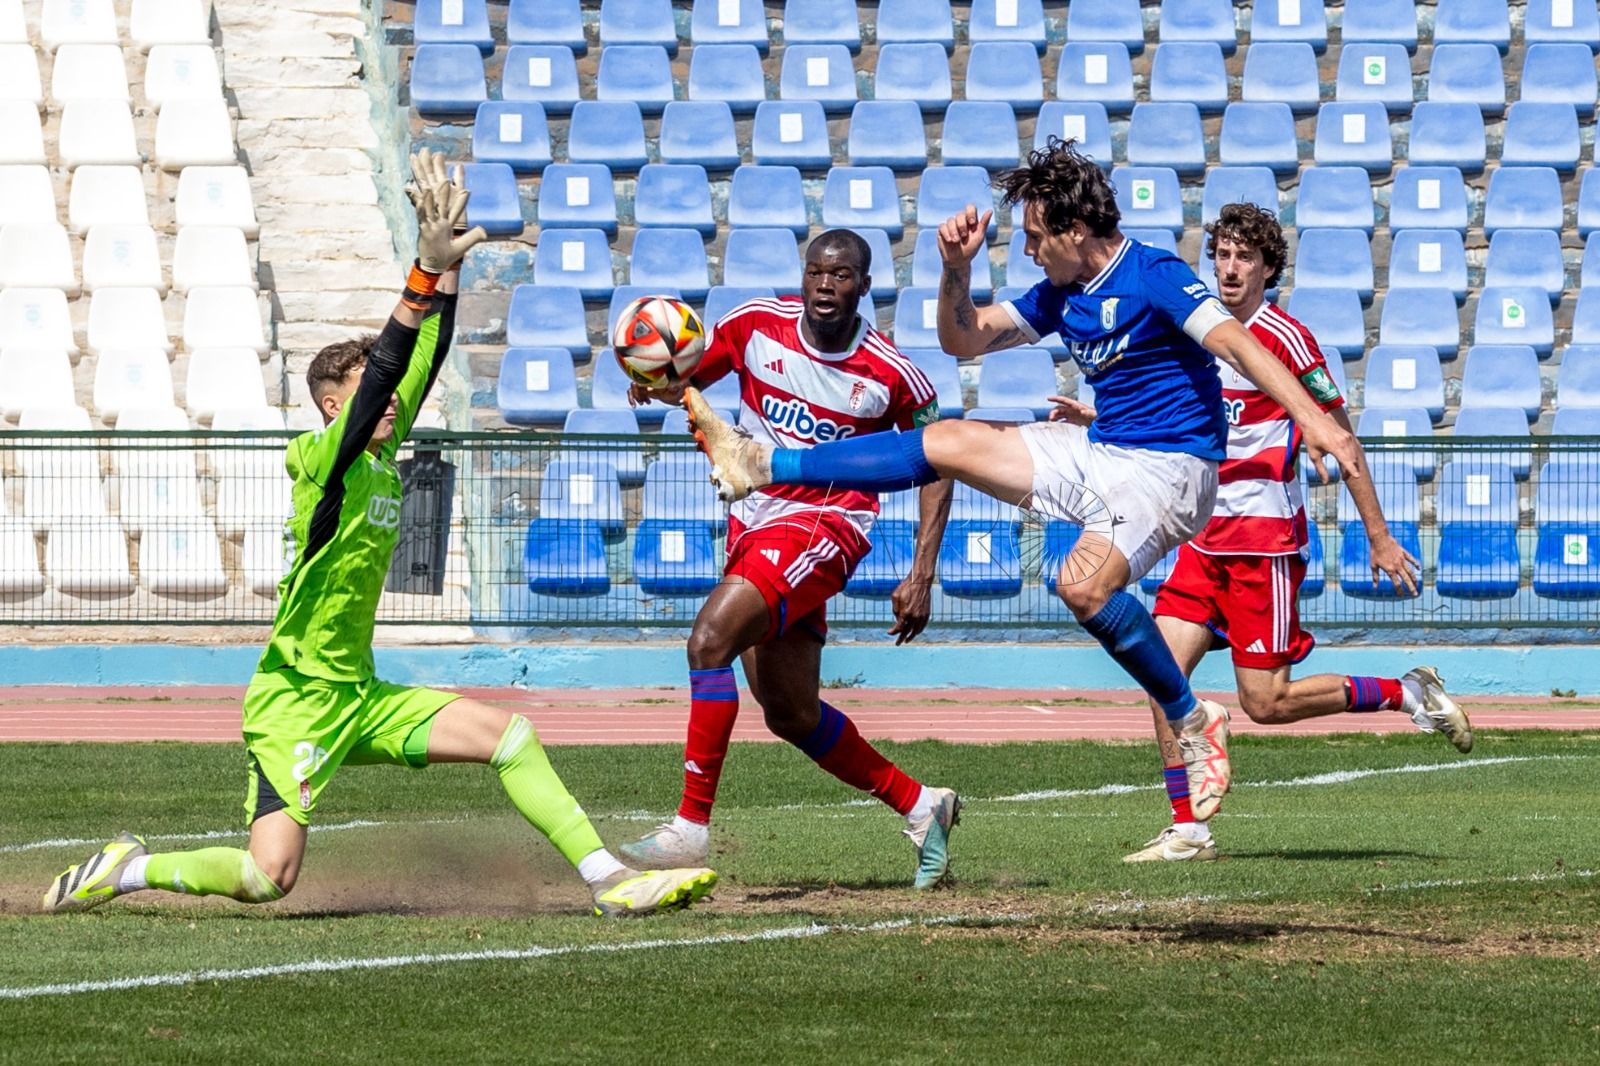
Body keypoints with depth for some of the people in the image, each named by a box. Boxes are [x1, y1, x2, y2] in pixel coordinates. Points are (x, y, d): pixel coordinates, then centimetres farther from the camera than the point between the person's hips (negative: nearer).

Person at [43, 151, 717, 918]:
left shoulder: (383, 454, 8)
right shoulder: (320, 459, -13)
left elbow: (422, 361, 5)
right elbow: (383, 364, -26)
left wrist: (447, 268, -5)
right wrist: (428, 269, -33)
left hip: (358, 696, 8)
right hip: (294, 700, -8)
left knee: (510, 734, -1)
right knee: (268, 875, -18)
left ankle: (609, 881, 1)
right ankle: (129, 869, 6)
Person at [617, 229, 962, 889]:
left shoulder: (891, 375, -11)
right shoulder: (757, 325, -3)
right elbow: (684, 380, 8)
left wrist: (922, 577, -6)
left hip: (824, 527, -6)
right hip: (753, 523, 6)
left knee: (711, 636, -27)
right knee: (792, 717, 14)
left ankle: (691, 827, -25)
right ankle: (921, 807, 32)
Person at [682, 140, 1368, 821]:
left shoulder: (1153, 277, -14)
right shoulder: (1060, 296, 11)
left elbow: (1235, 342, -26)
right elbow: (964, 340, 17)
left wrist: (1311, 418, -39)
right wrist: (956, 268, -3)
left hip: (1169, 465, -9)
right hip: (1097, 452, 9)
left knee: (1085, 585, -33)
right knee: (948, 442, 5)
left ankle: (1193, 721, -19)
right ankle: (763, 466, 10)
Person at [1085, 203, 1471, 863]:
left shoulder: (1282, 337, -11)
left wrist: (1379, 537, -9)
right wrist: (1097, 419, 13)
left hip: (1265, 540, -7)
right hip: (1206, 537, 7)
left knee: (1266, 702, -7)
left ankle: (1405, 694, 11)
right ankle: (1187, 830, 0)